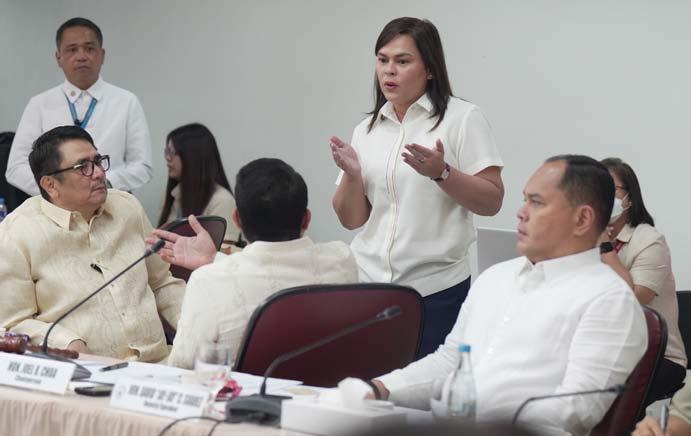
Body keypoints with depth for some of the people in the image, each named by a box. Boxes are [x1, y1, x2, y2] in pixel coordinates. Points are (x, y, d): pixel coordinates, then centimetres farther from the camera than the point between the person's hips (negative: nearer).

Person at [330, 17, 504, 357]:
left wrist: (441, 173, -21)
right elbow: (352, 220, 9)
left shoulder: (462, 118, -3)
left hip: (435, 290, -4)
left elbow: (492, 202, -7)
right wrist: (351, 175, -8)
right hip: (368, 284, 4)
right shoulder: (367, 130, 9)